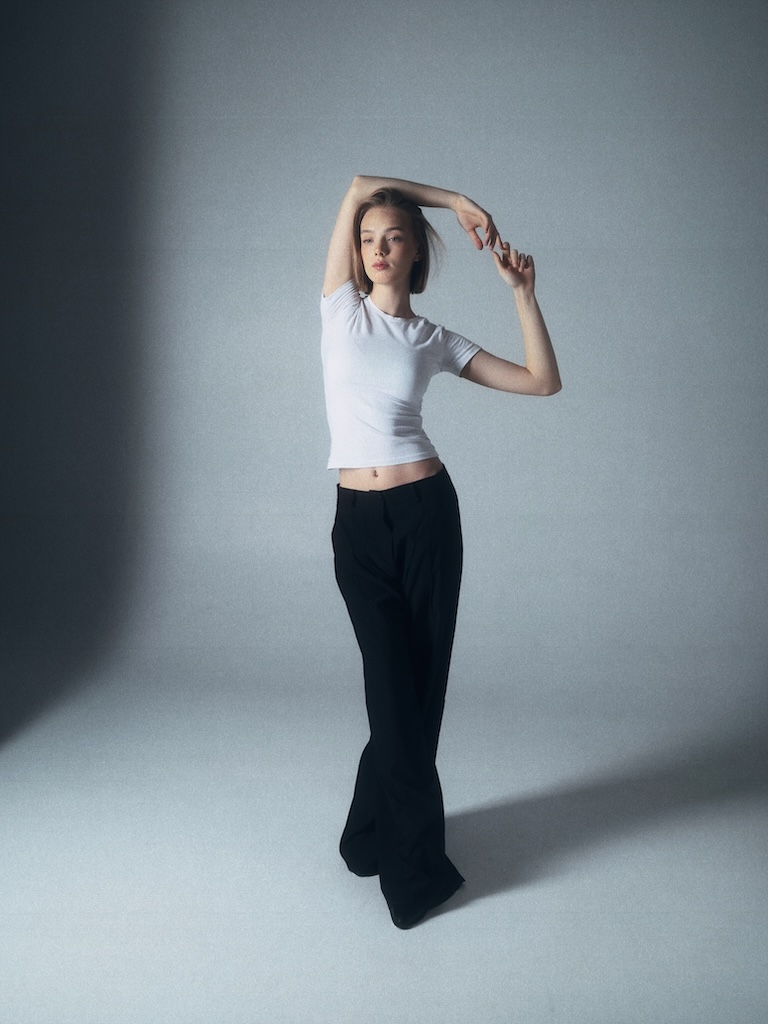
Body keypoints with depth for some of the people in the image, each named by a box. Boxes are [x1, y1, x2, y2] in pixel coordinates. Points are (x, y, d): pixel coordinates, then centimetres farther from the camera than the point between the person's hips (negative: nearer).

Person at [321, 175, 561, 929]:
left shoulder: (434, 341, 6)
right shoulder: (340, 308, 6)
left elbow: (543, 382, 3)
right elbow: (357, 183, 5)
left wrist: (521, 292, 0)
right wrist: (457, 199, 5)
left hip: (425, 510, 1)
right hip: (358, 520, 0)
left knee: (420, 683, 6)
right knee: (395, 685, 0)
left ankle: (376, 830, 30)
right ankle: (415, 864, 19)